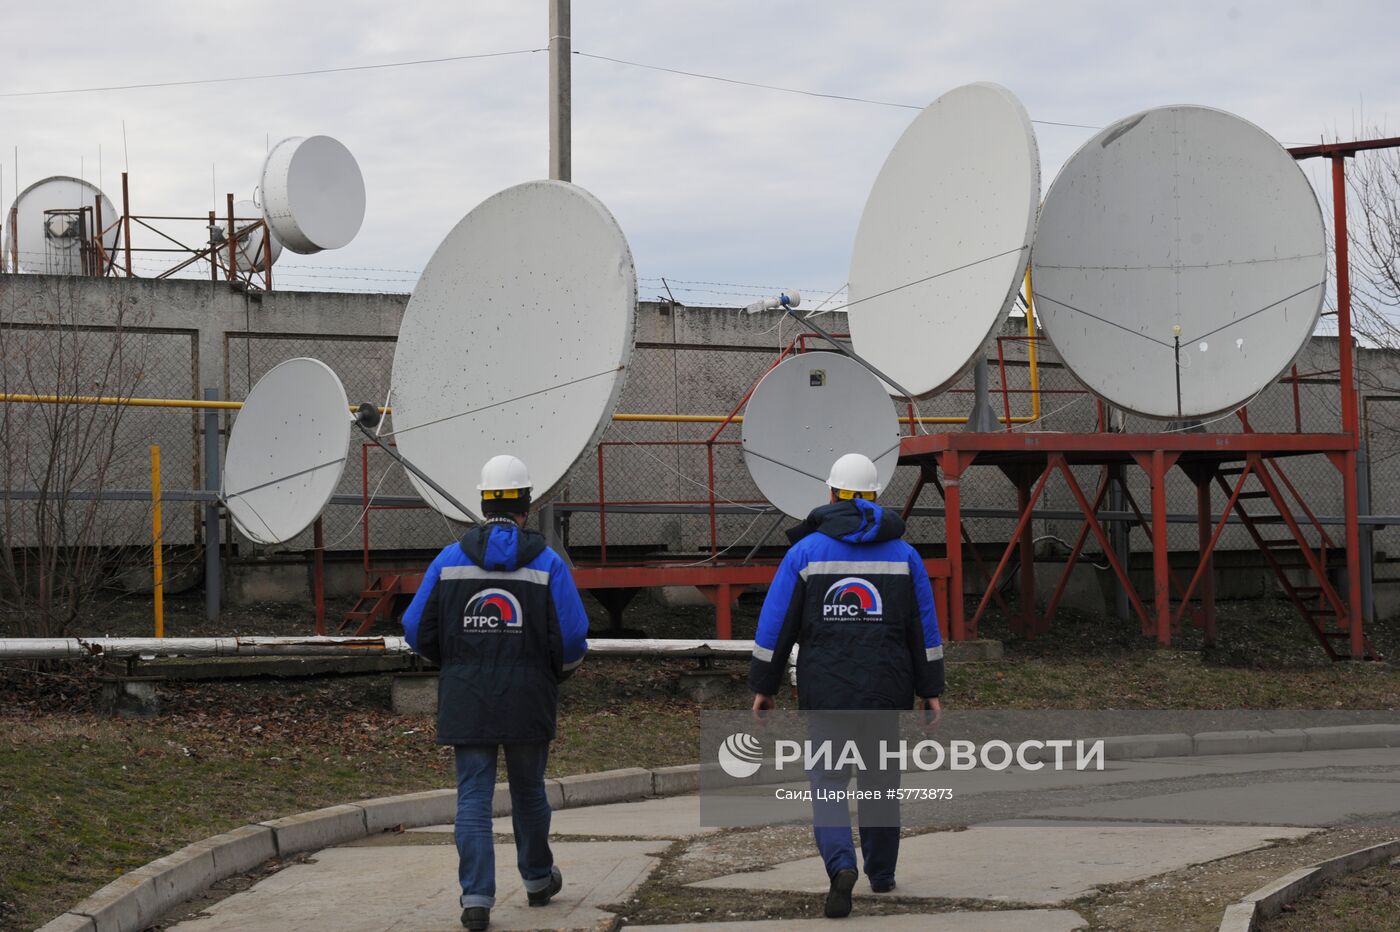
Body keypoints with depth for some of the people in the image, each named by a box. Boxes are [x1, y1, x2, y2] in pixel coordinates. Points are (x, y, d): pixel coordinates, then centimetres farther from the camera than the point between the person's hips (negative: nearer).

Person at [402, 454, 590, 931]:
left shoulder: (449, 560, -1)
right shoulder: (547, 564, -5)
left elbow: (418, 630, 1)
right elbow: (573, 639, -7)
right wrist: (557, 672, 15)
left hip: (466, 701, 0)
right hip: (529, 702, 0)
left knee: (473, 797, 1)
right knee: (528, 790, 17)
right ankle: (538, 880, 34)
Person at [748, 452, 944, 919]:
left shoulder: (805, 552, -1)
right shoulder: (903, 554, 5)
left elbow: (774, 625, -2)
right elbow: (925, 627, 5)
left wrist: (762, 686, 5)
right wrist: (930, 691, 9)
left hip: (824, 690, -2)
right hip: (887, 689, 2)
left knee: (828, 780, 2)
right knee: (880, 779, 17)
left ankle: (841, 865, -21)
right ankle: (881, 872, 27)